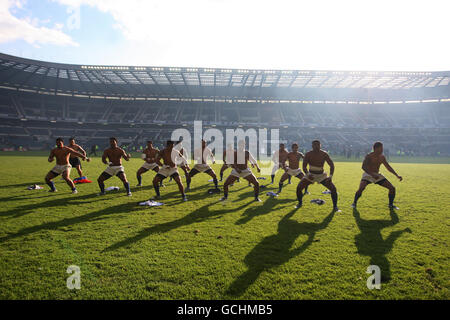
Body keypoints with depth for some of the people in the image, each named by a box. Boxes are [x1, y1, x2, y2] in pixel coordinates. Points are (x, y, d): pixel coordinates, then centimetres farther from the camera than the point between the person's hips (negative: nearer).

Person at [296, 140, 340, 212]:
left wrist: (330, 176, -22)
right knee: (299, 188, -13)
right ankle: (300, 203, 12)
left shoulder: (324, 154, -13)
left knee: (333, 189, -14)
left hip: (321, 175, 0)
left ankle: (335, 206, 7)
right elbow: (304, 166, -13)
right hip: (311, 174, 0)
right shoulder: (308, 154, -13)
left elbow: (332, 165, -10)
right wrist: (307, 174, -31)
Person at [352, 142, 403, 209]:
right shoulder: (369, 156, -18)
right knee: (361, 188, -32)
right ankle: (354, 203, -10)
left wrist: (397, 175, 6)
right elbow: (363, 167, -29)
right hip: (368, 175, -6)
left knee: (392, 188, -3)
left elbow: (388, 167, 12)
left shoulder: (382, 157, 1)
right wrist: (372, 174, -40)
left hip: (377, 175, 6)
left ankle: (391, 204, 19)